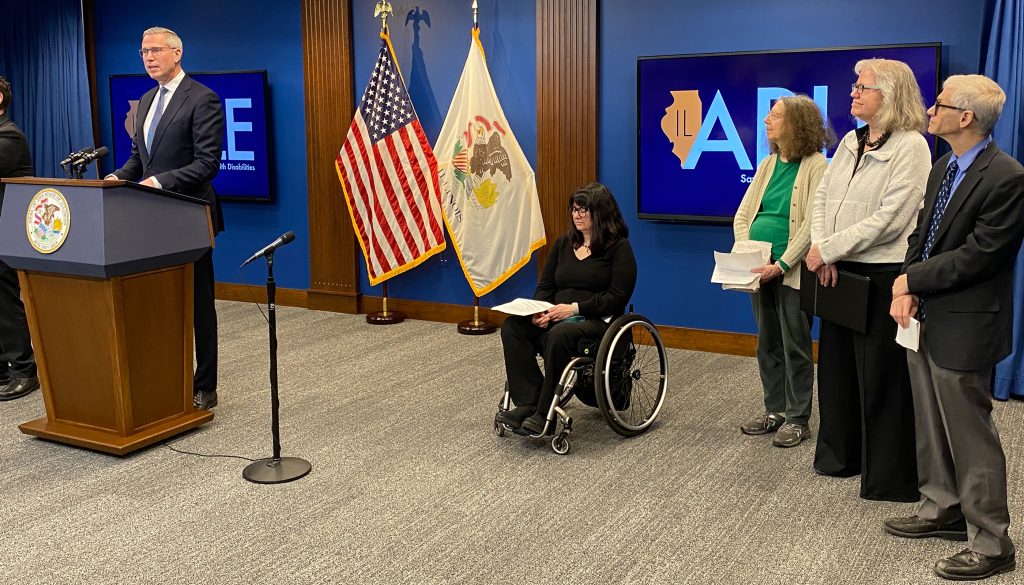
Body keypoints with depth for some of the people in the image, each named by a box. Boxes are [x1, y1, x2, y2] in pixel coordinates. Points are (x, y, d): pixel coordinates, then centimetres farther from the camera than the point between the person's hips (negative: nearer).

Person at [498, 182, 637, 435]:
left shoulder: (619, 248, -1)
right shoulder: (563, 243, 18)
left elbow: (618, 297, -9)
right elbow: (545, 286, 17)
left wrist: (575, 307, -18)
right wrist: (540, 311, -6)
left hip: (596, 321, -6)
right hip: (556, 318, 6)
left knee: (559, 335, -39)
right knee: (511, 327, -23)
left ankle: (545, 412, -30)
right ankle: (528, 403, -30)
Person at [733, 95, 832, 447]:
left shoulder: (816, 166, -10)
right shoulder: (768, 164, 11)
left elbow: (812, 224, -16)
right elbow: (742, 214, 11)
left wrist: (781, 264, -21)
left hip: (792, 271, -7)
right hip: (761, 270, 7)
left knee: (795, 347, 3)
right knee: (768, 344, 14)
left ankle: (797, 418, 14)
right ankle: (774, 410, 27)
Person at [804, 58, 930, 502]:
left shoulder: (911, 147, -11)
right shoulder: (850, 142, 12)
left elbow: (889, 219, -19)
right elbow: (822, 197, 8)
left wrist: (828, 249, -17)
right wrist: (820, 251, -8)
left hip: (883, 276, -7)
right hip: (841, 274, 7)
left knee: (881, 376, 1)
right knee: (836, 365, 16)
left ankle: (890, 476, 16)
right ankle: (840, 454, 34)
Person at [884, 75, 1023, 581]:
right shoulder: (943, 167, 9)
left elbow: (978, 255, -22)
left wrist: (912, 280, -12)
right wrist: (907, 292, -4)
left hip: (964, 328, -9)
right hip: (926, 318, 9)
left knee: (969, 435, 1)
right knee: (932, 425, 20)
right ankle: (943, 510, 37)